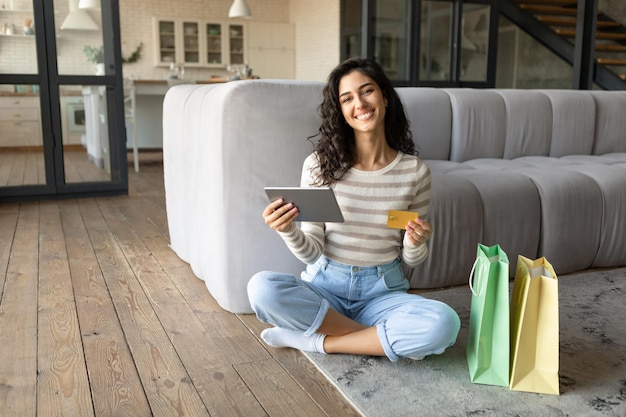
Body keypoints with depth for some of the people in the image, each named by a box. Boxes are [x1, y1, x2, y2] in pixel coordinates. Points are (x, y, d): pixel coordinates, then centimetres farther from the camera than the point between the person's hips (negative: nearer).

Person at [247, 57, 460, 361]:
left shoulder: (415, 171, -3)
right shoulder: (319, 164, -6)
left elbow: (410, 260, 4)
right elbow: (311, 253, -6)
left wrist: (416, 243, -18)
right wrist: (288, 231, -26)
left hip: (382, 291, 1)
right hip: (325, 285, 0)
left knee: (444, 324, -29)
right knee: (262, 287, -30)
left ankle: (318, 341, -13)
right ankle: (384, 339, -13)